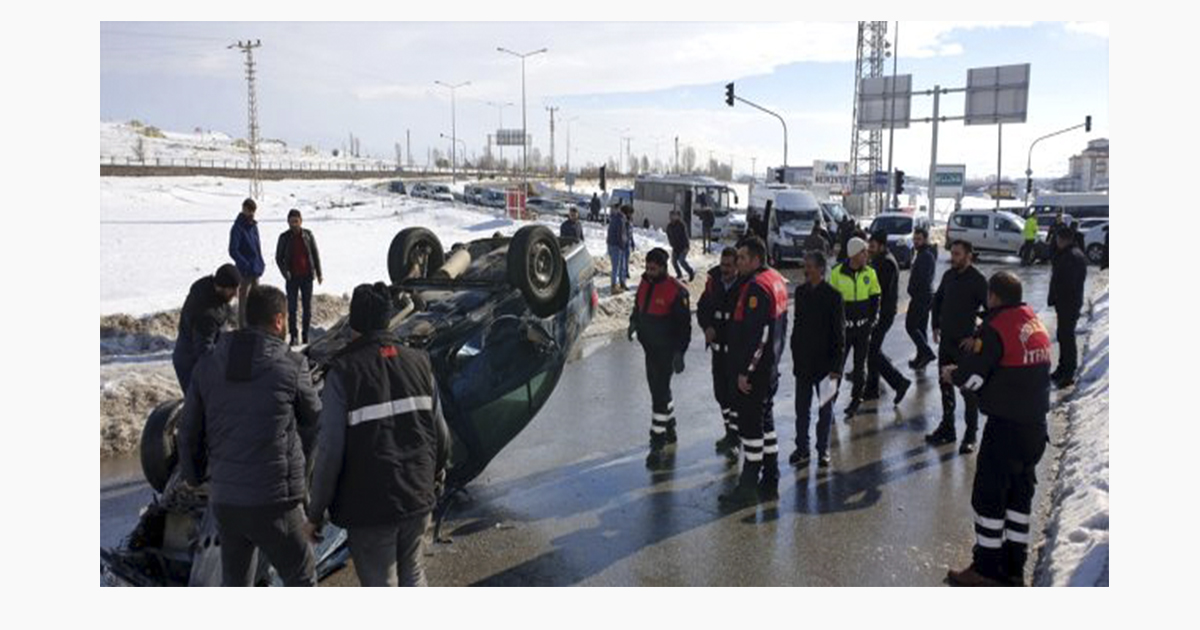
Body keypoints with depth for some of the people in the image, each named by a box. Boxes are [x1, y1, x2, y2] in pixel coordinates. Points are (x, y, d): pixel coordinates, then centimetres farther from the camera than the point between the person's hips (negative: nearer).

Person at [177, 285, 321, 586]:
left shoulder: (208, 365, 4)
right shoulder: (291, 366, -9)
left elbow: (188, 432, 10)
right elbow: (314, 423, 4)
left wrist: (194, 476, 27)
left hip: (223, 499, 5)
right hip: (274, 499, -5)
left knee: (234, 581, 21)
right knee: (301, 580, 10)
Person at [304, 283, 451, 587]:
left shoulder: (344, 371, -13)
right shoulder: (419, 362, 1)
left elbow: (330, 451, -16)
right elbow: (440, 432, 5)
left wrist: (316, 513, -4)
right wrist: (437, 471, 25)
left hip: (369, 506, -4)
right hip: (418, 497, 5)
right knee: (412, 573, 24)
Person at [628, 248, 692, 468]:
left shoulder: (676, 291, -17)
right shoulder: (645, 284, 6)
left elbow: (684, 324, -14)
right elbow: (639, 307, 22)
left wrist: (679, 353, -16)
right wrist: (634, 322, 4)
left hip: (666, 351, -8)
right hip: (650, 348, 8)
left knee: (659, 395, -10)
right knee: (659, 389, 22)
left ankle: (658, 445, -5)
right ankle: (669, 429, 42)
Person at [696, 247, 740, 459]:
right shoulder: (713, 283, 2)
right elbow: (702, 308, 12)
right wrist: (707, 327, -5)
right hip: (718, 347, 6)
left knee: (735, 393, -3)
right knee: (721, 392, 15)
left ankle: (734, 439, 6)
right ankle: (730, 432, 31)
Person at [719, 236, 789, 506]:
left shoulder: (756, 286, -20)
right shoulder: (777, 279, 11)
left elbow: (756, 335, -25)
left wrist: (745, 370, -20)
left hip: (754, 371, -10)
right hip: (771, 367, 10)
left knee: (750, 424, -1)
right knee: (765, 420, 17)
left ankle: (748, 486, 7)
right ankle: (770, 482, 25)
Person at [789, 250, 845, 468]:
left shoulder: (833, 295, -11)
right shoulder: (801, 292, 4)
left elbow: (839, 333, -10)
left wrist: (837, 366, -12)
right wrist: (795, 355, 8)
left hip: (825, 362, -4)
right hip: (803, 361, 4)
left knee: (825, 409, 10)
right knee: (802, 408, 8)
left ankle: (823, 449, 22)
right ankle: (802, 449, 18)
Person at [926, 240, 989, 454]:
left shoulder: (978, 280, -13)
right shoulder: (949, 275, 6)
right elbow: (937, 299, 20)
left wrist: (976, 337, -15)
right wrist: (936, 326, 12)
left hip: (965, 343, -7)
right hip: (946, 340, 7)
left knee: (968, 389, 1)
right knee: (945, 385, 15)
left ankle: (970, 436, 10)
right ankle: (947, 428, 27)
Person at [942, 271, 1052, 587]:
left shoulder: (995, 327, -17)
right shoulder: (1036, 323, 8)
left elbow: (972, 377, -18)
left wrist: (951, 374, 3)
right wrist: (977, 350, 15)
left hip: (1006, 425, -8)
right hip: (1036, 424, 8)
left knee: (989, 495, 4)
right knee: (1020, 493, 17)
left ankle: (986, 569, 12)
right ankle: (1014, 567, 26)